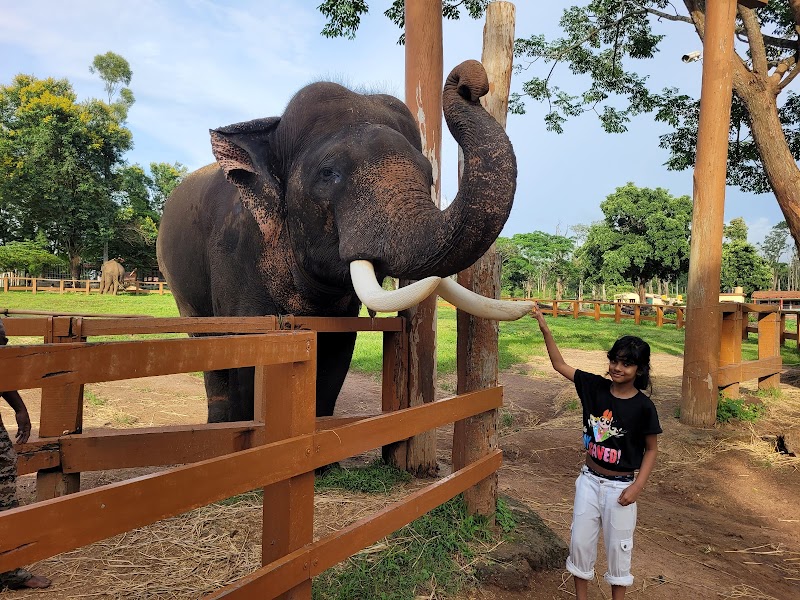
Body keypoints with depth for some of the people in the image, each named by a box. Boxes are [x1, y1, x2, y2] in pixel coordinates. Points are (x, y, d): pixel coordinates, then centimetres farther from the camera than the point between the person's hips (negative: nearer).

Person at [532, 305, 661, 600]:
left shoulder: (644, 406, -15)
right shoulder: (595, 387, -8)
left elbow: (651, 449, -5)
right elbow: (560, 365, -5)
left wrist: (637, 487, -12)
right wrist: (545, 328, -15)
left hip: (620, 487, -3)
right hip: (589, 480, 3)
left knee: (618, 548, 13)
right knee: (580, 542, 13)